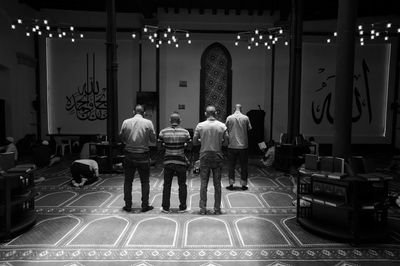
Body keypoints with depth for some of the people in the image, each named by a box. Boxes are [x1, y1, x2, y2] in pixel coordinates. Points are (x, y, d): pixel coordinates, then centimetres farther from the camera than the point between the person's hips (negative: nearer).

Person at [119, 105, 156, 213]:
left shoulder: (126, 122, -3)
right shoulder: (148, 123, -7)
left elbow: (122, 138, 3)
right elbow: (153, 139, -4)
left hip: (129, 156, 2)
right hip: (143, 155, -1)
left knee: (128, 181, 13)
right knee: (145, 181, 10)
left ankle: (128, 205, 19)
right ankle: (145, 205, 13)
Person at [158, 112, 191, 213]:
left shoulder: (163, 132, -5)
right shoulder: (185, 132, -7)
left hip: (168, 161, 1)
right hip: (181, 162, -1)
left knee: (167, 185, 12)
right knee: (182, 185, 11)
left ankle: (165, 207, 16)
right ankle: (182, 207, 16)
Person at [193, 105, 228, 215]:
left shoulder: (200, 125, -4)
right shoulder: (222, 126, -3)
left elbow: (194, 142, -2)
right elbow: (226, 140, -1)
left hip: (204, 156, 0)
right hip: (217, 156, 0)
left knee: (203, 184, 7)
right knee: (217, 184, 9)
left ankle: (203, 208, 13)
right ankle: (217, 208, 15)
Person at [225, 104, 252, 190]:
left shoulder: (229, 118, -4)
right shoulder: (245, 118, -4)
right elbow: (249, 129, 3)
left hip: (232, 145, 0)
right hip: (243, 145, 0)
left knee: (231, 165, 9)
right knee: (243, 166, 10)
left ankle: (231, 184, 12)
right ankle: (243, 185, 15)